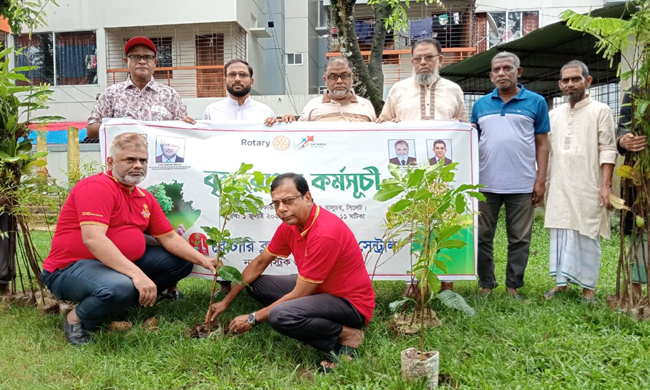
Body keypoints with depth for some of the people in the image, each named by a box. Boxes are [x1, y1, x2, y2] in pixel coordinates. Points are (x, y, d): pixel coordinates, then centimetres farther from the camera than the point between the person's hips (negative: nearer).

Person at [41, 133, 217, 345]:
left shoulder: (145, 198, 9)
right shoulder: (97, 187, -18)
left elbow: (169, 237, 10)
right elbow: (93, 239, -30)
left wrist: (203, 260, -6)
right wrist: (137, 274, -38)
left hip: (120, 263, 9)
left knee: (181, 262, 4)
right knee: (120, 287, -39)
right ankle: (76, 319, -7)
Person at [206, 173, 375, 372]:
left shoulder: (325, 234, -30)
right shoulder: (290, 224, -3)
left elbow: (298, 295, -24)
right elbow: (259, 263, 11)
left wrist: (253, 318, -13)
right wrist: (226, 301, 11)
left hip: (351, 302, -9)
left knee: (280, 315, -32)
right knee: (257, 284, 6)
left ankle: (345, 335, -7)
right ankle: (328, 323, 2)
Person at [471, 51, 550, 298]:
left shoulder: (536, 102, 4)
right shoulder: (480, 105, 10)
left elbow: (542, 144, 3)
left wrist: (541, 180, -3)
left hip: (522, 185, -2)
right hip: (485, 183, 2)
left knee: (520, 239, 7)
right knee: (483, 237, 7)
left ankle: (513, 286, 20)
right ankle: (486, 284, 20)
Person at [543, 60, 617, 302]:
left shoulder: (600, 111, 1)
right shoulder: (554, 114, 14)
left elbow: (608, 150, -5)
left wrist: (606, 185, -13)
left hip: (588, 187, -4)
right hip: (559, 187, 4)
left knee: (586, 235, 0)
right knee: (560, 234, 6)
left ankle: (588, 286, 10)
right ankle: (561, 282, 15)